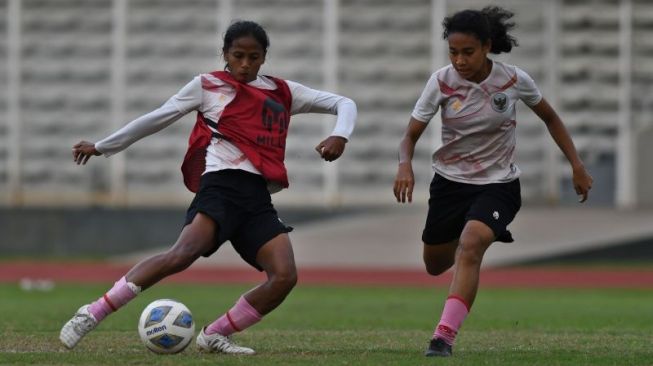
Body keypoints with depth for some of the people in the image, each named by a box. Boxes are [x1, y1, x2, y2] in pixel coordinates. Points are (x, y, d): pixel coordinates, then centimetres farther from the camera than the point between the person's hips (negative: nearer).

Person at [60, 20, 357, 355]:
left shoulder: (283, 93, 20)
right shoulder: (208, 86, 11)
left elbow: (344, 104, 21)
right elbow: (156, 119, 18)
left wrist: (340, 135, -2)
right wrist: (102, 147, 21)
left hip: (258, 198, 5)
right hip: (222, 185, -4)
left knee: (284, 276, -18)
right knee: (183, 254, -31)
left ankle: (214, 336, -2)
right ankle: (92, 315, -30)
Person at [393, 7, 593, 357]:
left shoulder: (514, 80, -14)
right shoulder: (442, 82, -15)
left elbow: (550, 118, 4)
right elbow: (411, 134, -11)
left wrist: (576, 165, 2)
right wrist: (405, 164, -33)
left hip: (498, 184, -3)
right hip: (449, 182, 3)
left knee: (470, 246, -29)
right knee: (435, 265, 16)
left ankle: (444, 336, -31)